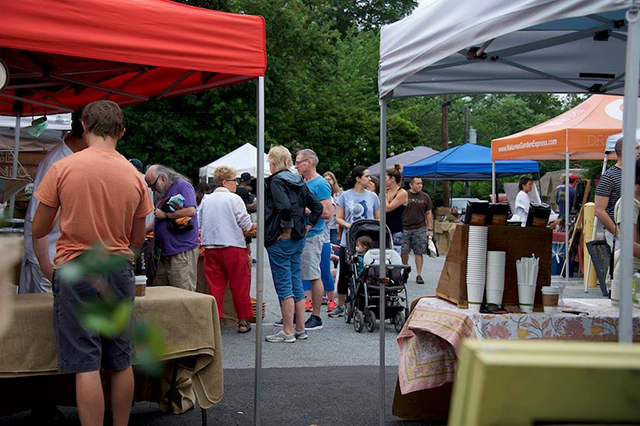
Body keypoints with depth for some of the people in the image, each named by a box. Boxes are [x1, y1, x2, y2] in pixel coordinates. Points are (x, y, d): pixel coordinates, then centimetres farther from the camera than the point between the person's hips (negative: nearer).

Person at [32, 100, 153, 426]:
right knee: (122, 361, 13)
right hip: (118, 269, 3)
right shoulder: (135, 176, 1)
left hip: (75, 268, -3)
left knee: (86, 364, -3)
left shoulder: (62, 168, -7)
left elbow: (38, 230, 0)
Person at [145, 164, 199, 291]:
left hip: (182, 251, -9)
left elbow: (191, 211, -20)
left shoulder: (182, 186, -5)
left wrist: (165, 214, -12)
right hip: (165, 252, 9)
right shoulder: (163, 193, 23)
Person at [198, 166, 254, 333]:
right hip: (233, 246, -4)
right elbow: (246, 225, -8)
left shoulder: (206, 200, 7)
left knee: (214, 285, 8)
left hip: (210, 247, 4)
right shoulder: (234, 199, -7)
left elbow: (199, 223, 11)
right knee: (239, 285, 5)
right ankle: (243, 321, 10)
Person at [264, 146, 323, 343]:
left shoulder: (276, 181, -12)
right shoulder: (299, 181, 13)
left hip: (281, 239, -8)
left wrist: (286, 229, -17)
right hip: (298, 239, 8)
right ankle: (300, 329, 17)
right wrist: (307, 226, 14)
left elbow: (285, 206, -28)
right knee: (296, 284, 13)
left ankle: (287, 332, 1)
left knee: (283, 285, -3)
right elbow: (317, 206, 16)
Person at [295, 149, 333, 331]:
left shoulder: (320, 184, -10)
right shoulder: (301, 183, 15)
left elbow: (326, 212, -18)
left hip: (312, 236, -9)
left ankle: (316, 317, 4)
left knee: (314, 277, -3)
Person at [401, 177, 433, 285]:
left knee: (419, 252, 0)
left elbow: (429, 214, 11)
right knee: (404, 252, 0)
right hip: (405, 228, -1)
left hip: (420, 228, 1)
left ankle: (419, 275, 6)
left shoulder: (425, 197, 8)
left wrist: (430, 229, 6)